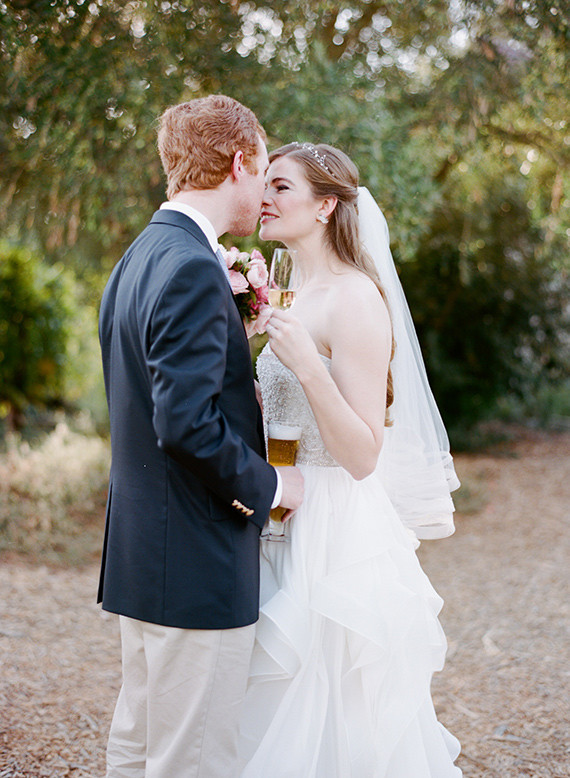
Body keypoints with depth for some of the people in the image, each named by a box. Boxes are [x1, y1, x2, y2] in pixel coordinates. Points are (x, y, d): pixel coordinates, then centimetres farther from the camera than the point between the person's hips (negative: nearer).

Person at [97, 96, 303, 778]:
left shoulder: (138, 257, 12)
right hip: (196, 567, -10)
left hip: (139, 557, 10)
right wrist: (268, 485, -12)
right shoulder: (193, 269, -19)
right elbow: (187, 423, -25)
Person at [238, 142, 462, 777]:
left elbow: (361, 456, -19)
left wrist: (306, 365, -28)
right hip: (286, 525, 9)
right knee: (272, 724, 17)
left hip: (335, 538, -9)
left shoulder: (354, 298, -16)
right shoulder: (298, 297, 12)